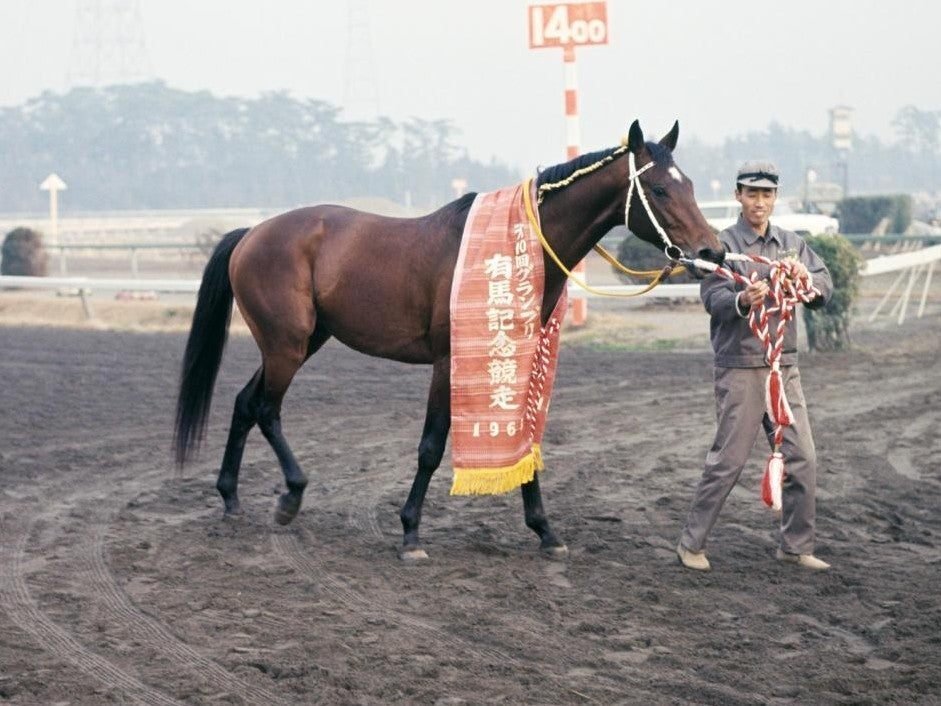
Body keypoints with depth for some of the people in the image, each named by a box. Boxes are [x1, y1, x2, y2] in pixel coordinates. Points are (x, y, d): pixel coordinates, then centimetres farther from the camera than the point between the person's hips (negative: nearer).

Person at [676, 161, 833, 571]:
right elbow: (712, 298, -15)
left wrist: (807, 280, -18)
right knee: (728, 460, -4)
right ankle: (691, 543, 7)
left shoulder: (792, 244, 11)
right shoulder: (724, 245, -3)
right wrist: (742, 300, -36)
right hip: (740, 366, -5)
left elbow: (824, 293, 4)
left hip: (784, 364, 5)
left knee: (802, 459, 5)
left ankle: (796, 546, 17)